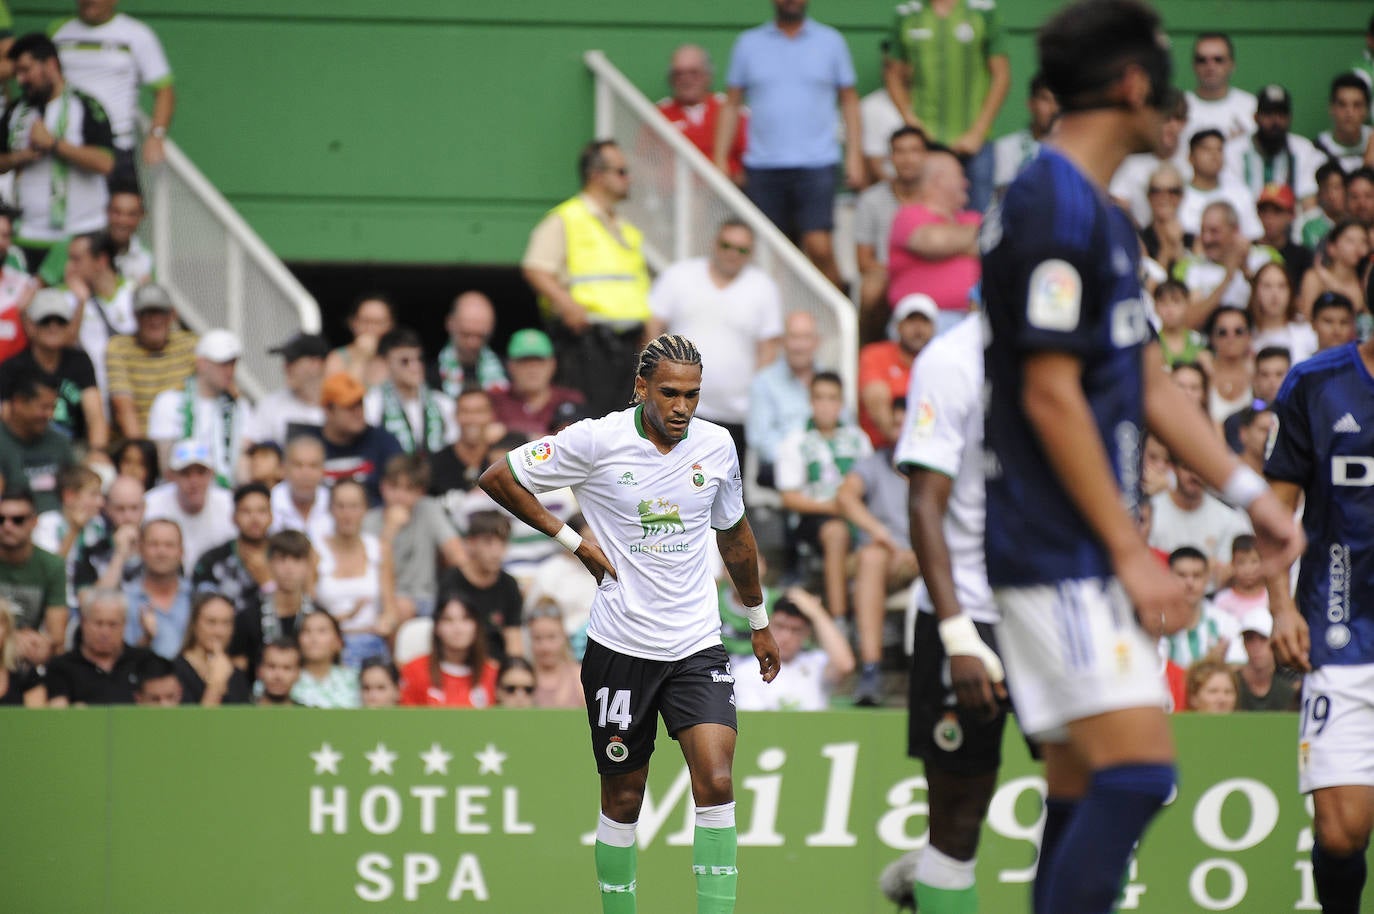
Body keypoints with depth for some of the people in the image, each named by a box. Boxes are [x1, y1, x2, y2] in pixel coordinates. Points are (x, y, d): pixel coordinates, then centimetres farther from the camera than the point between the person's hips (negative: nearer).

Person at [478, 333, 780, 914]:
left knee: (716, 783, -15)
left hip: (697, 646, 2)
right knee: (623, 798, 6)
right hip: (620, 644, -2)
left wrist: (759, 622, 26)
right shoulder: (597, 440, -10)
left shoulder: (716, 446, 2)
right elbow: (499, 479, -1)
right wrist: (573, 541, -3)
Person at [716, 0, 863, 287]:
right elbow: (731, 105, 12)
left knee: (820, 248, -14)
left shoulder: (830, 42, 8)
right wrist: (720, 161, 6)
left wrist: (855, 155, 1)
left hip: (816, 164, -2)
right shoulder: (748, 44, 10)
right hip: (762, 166, 2)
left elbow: (849, 100, 11)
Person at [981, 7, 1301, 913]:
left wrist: (1250, 491, 14)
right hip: (1062, 554, -10)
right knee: (1137, 773, -17)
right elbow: (1050, 397, -19)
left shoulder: (1102, 217, 17)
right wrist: (1131, 551, -17)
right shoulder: (1053, 209, -15)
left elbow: (1149, 383, 22)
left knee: (1089, 792, 9)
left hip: (1092, 558, 10)